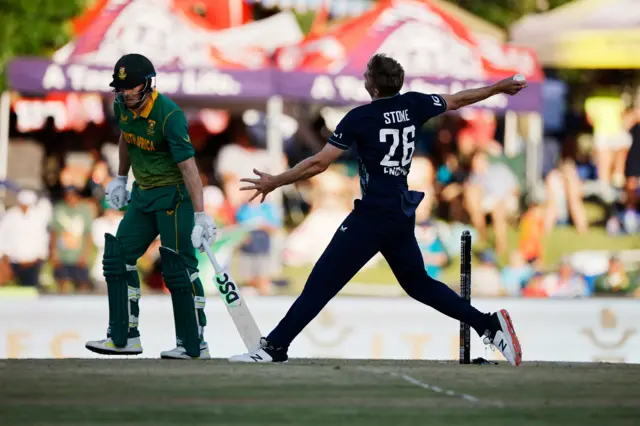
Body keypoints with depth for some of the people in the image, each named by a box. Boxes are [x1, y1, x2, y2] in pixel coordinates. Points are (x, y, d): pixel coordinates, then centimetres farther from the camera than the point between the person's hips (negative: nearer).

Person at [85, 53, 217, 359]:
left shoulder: (169, 115, -25)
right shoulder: (123, 106, -2)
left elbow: (188, 166, -29)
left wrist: (200, 216, -34)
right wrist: (120, 179, 26)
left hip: (173, 195, -8)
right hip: (142, 193, 8)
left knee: (178, 268, -10)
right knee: (119, 257, 6)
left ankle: (195, 345, -3)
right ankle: (124, 337, 12)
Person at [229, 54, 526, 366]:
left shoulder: (360, 118, -12)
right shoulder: (414, 105, 5)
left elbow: (319, 163, -12)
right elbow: (458, 100, 22)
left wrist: (274, 183, -2)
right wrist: (499, 88, 38)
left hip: (373, 216, -7)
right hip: (403, 215, 7)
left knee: (322, 282, -9)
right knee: (418, 282, 22)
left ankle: (275, 348, -14)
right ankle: (490, 325, 16)